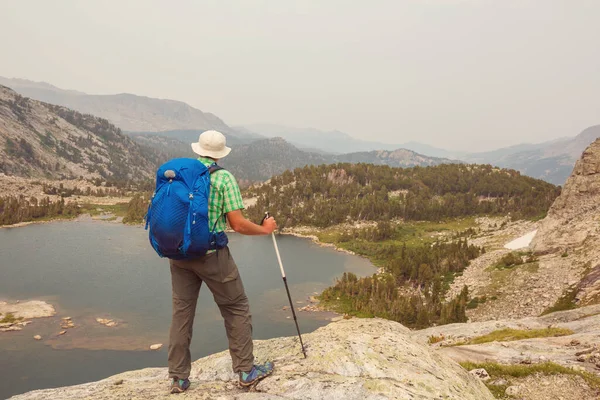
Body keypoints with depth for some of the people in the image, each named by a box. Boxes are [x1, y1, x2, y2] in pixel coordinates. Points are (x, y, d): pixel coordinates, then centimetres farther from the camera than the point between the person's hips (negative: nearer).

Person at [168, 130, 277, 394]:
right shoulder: (223, 177, -9)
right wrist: (265, 229, 3)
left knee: (181, 313, 13)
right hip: (210, 254, -5)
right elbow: (238, 225, -13)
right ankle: (246, 371, 19)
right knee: (237, 309, 10)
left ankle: (179, 378, 21)